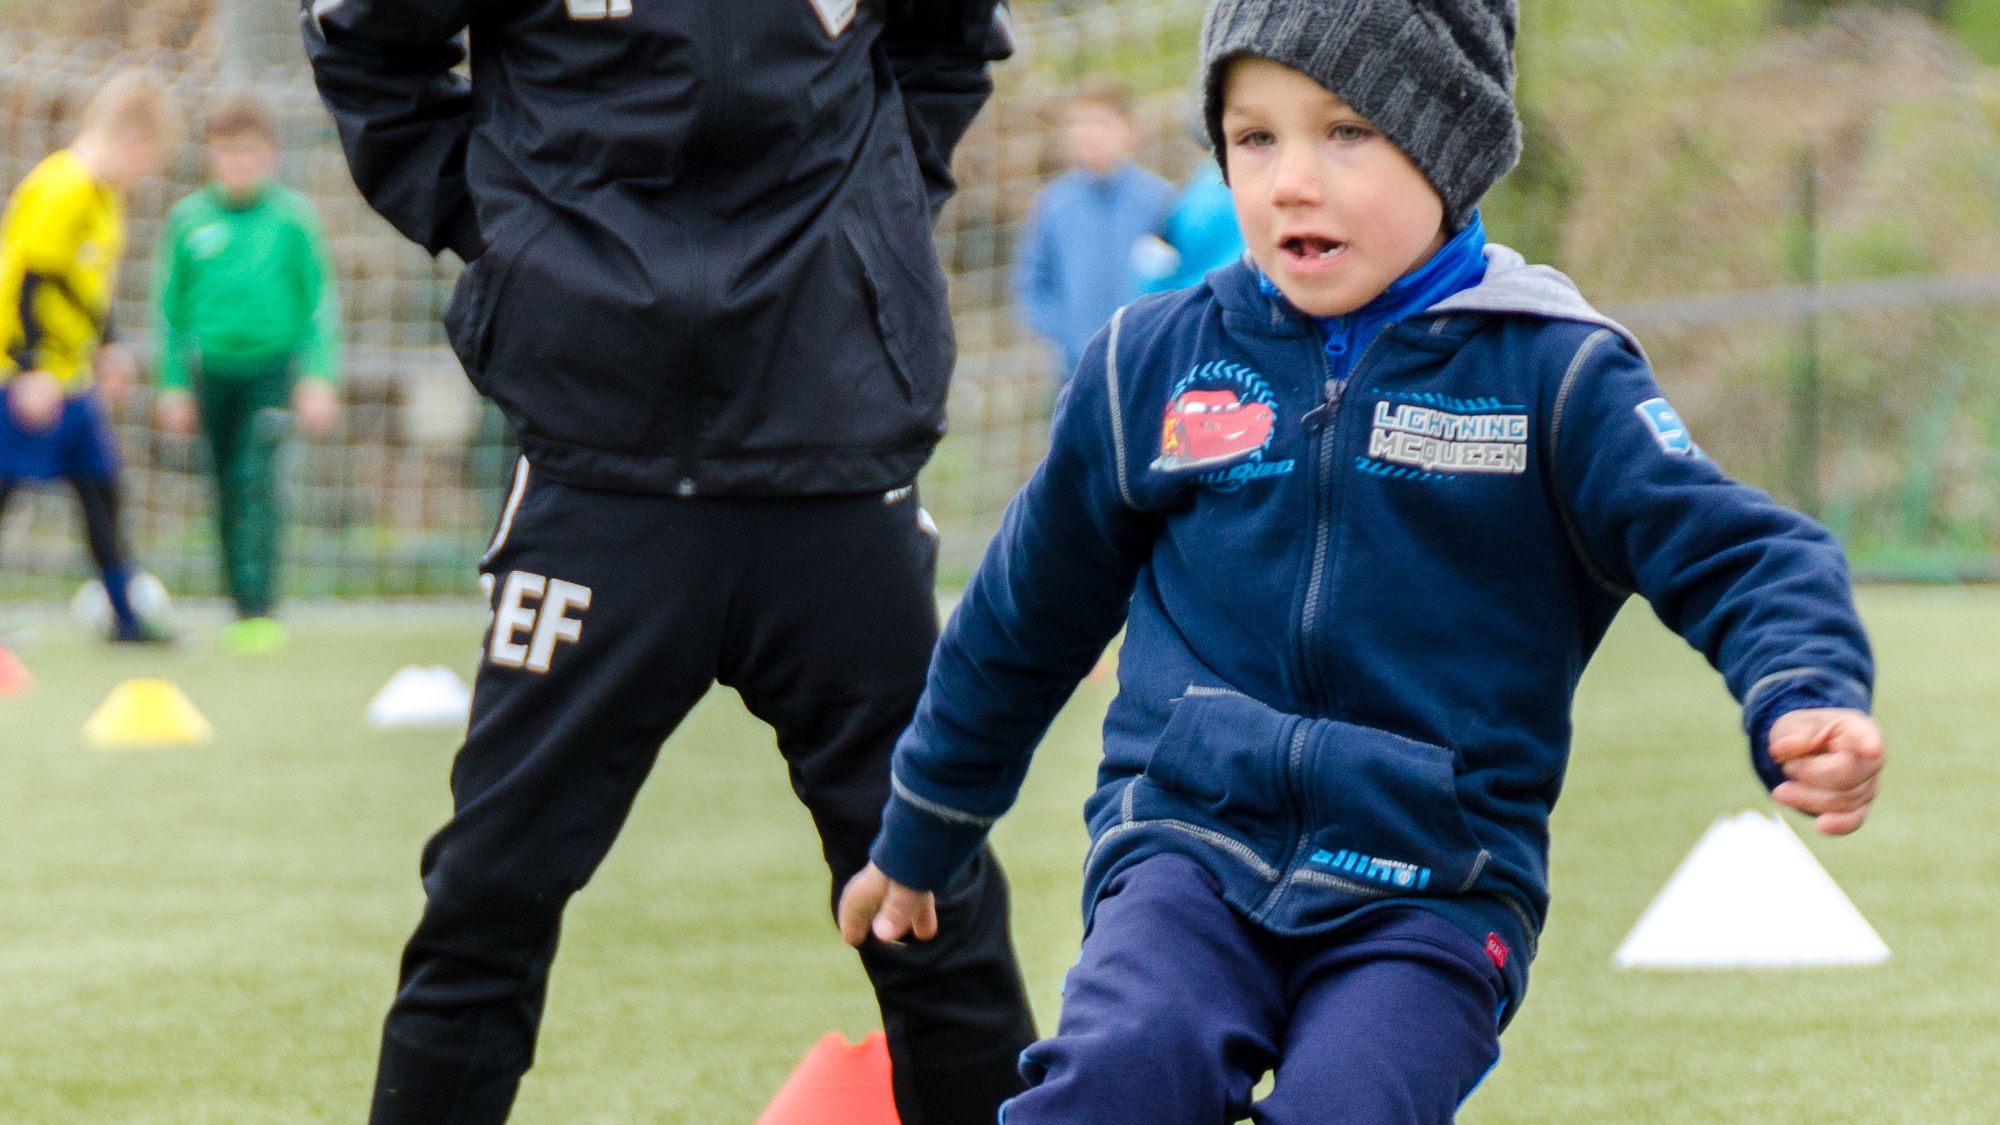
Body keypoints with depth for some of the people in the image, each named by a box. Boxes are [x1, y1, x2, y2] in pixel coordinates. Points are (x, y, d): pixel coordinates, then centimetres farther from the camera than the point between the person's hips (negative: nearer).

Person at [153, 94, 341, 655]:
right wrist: (174, 385, 8)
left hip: (275, 363, -3)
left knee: (255, 477, -16)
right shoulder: (188, 219, 2)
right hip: (214, 368, 3)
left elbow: (321, 300, 1)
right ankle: (242, 608, 17)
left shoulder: (292, 215, -3)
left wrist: (319, 377, -5)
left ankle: (260, 608, -18)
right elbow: (171, 307, 10)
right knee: (228, 492, 7)